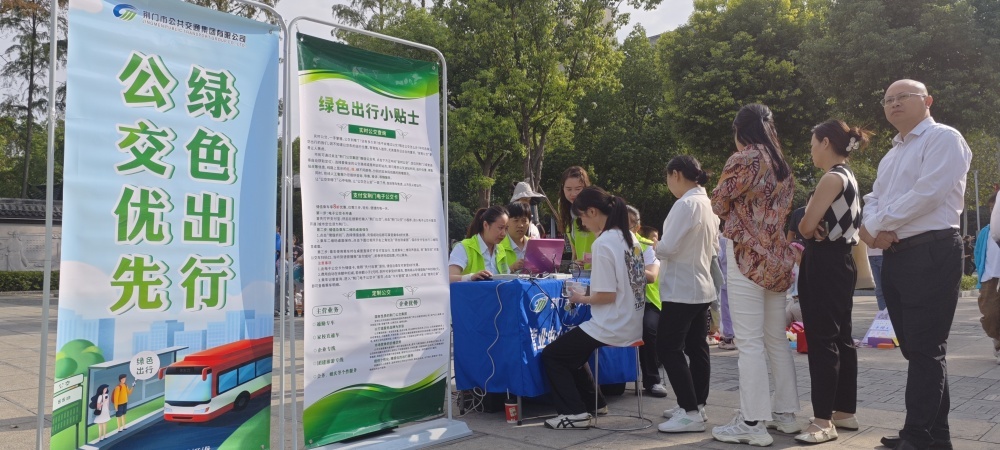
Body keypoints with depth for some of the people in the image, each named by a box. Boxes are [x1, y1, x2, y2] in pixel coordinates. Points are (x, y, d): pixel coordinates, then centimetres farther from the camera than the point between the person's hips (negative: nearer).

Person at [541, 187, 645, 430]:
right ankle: (592, 402, 29)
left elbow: (607, 295, -22)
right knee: (571, 349, 27)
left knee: (550, 355, 5)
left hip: (612, 328, -9)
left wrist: (581, 299, -5)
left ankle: (575, 412, 3)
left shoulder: (603, 243, -19)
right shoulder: (629, 238, 7)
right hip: (631, 325, 9)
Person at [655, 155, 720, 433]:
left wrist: (655, 248, -2)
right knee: (696, 348, 13)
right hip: (701, 286, 10)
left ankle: (690, 413, -5)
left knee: (668, 347, -5)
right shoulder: (708, 203, 9)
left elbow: (668, 247, -22)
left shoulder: (686, 204, -19)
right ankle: (696, 405, 21)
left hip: (682, 288, -10)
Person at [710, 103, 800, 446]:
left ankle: (752, 423, -5)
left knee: (750, 342, -7)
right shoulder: (782, 166, 15)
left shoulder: (743, 159, -8)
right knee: (776, 338, 14)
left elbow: (718, 204, -1)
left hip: (747, 256, -8)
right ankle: (785, 413, 21)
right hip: (777, 257, 8)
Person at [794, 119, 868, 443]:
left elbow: (806, 226, -18)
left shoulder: (832, 178, -15)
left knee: (821, 341, -8)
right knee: (840, 338, 13)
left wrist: (810, 230, 3)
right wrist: (815, 233, -2)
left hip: (825, 265, -10)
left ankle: (824, 421, -4)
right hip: (840, 262, 10)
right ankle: (845, 411, 22)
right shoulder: (848, 178, 16)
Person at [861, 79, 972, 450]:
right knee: (915, 349, 12)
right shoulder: (891, 156, 22)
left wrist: (876, 225, -11)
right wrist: (874, 229, -7)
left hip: (931, 255, -9)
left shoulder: (943, 138, -5)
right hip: (894, 257, 9)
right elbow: (873, 200, 15)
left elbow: (928, 193, -18)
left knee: (925, 350, -5)